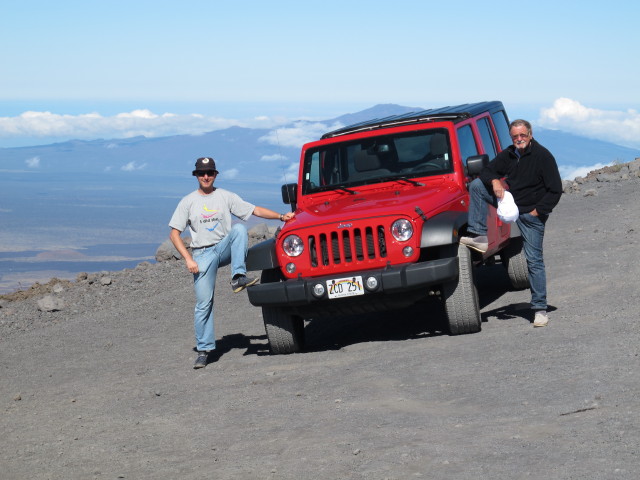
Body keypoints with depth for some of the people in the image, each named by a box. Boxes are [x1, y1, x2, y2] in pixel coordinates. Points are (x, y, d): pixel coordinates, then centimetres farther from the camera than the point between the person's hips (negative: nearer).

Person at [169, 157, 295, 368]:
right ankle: (204, 350, 3)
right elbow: (174, 234, 1)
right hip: (202, 255, -1)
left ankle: (238, 277, -31)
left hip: (224, 247, 1)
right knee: (203, 303, -7)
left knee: (239, 228, -28)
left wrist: (281, 216, -8)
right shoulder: (188, 202, 3)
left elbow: (254, 210, 4)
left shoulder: (225, 196, 6)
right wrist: (188, 259, -10)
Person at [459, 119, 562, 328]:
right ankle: (479, 236, -8)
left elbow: (555, 190, -15)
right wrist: (495, 182, -14)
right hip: (511, 202, 6)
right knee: (477, 185, -7)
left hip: (532, 214, -6)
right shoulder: (508, 155, 2)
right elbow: (487, 171, 9)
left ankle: (540, 309, -1)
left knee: (534, 260, -7)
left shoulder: (543, 156, -15)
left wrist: (537, 211, -17)